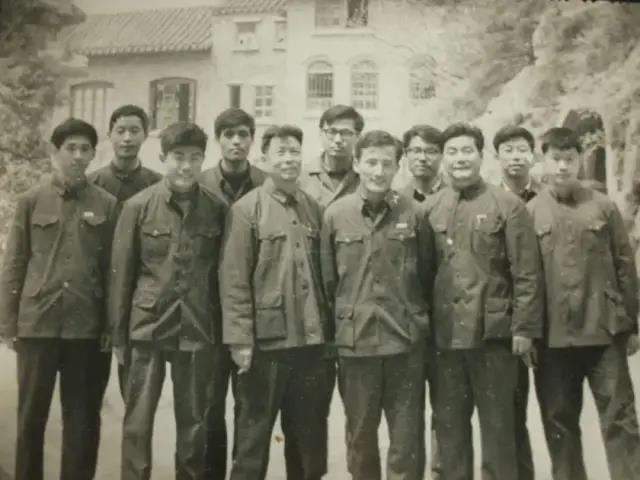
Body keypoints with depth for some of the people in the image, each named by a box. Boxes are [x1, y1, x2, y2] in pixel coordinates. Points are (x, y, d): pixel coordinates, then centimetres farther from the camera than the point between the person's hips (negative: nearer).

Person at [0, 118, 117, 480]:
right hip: (36, 324, 0)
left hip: (87, 327, 0)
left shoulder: (108, 205, 3)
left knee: (82, 416, 8)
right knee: (31, 414, 9)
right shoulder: (31, 201, 4)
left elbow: (114, 269, 3)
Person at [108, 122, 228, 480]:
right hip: (148, 328, -1)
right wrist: (118, 333, 1)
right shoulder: (138, 206, -2)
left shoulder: (218, 210, 1)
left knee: (194, 424, 10)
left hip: (199, 331, 1)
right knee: (137, 423, 4)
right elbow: (121, 273, 2)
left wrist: (225, 334, 3)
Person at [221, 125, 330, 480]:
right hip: (265, 340, -4)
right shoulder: (246, 209, -5)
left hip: (310, 340, 5)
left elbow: (324, 274, 12)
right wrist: (240, 339, -14)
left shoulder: (314, 209, 9)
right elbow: (234, 280, -9)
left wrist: (328, 330, 9)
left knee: (310, 434, 14)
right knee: (254, 432, 8)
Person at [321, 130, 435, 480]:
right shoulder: (335, 214, 0)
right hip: (355, 341, 1)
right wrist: (338, 325, 4)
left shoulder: (414, 214, 0)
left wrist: (419, 320, 8)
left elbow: (427, 274, 7)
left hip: (406, 340, 0)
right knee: (359, 434, 14)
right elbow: (326, 279, 4)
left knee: (406, 435, 6)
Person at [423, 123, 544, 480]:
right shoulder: (429, 209, 7)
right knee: (449, 425, 12)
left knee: (498, 424, 7)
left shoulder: (508, 205, -2)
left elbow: (527, 274, -5)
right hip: (444, 335, 3)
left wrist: (524, 327, -9)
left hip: (493, 333, -3)